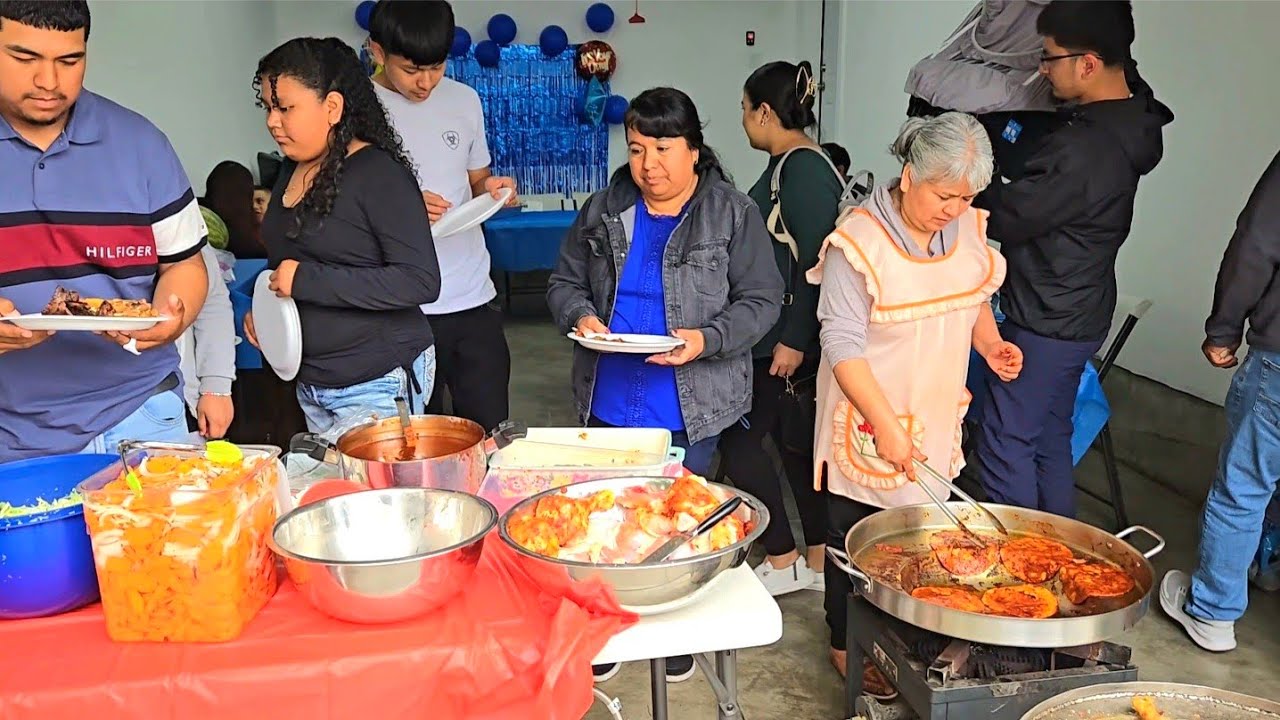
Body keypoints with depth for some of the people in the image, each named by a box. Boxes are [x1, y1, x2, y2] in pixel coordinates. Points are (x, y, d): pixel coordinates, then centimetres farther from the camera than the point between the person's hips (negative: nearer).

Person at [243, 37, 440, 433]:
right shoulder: (293, 171, 9)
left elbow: (421, 282, -23)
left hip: (378, 383, -8)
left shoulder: (380, 174, -15)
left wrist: (307, 281, -23)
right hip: (312, 382, 8)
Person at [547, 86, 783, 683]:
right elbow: (564, 283, 10)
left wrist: (707, 338, -22)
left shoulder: (734, 215, -6)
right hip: (608, 403, 3)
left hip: (691, 407, -2)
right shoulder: (603, 211, 3)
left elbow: (761, 301, -6)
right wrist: (581, 316, -12)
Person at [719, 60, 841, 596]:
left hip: (786, 338, -10)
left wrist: (794, 341, -21)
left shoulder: (804, 168, -15)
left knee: (739, 440, -3)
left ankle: (783, 561, 10)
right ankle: (818, 560, 25)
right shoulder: (789, 164, 14)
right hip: (777, 334, 10)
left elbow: (816, 260, -20)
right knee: (793, 439, 14)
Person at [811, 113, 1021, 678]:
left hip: (937, 416, 6)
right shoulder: (860, 241, -21)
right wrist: (886, 425, -26)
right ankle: (847, 644, 31)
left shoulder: (968, 227, -1)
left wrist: (990, 342, -3)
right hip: (869, 421, -5)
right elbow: (842, 345, -22)